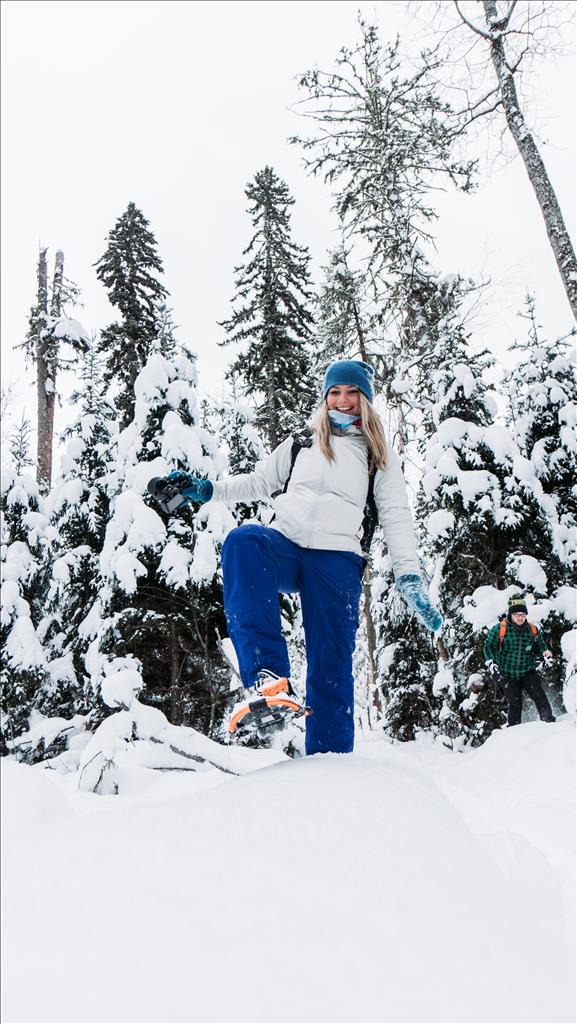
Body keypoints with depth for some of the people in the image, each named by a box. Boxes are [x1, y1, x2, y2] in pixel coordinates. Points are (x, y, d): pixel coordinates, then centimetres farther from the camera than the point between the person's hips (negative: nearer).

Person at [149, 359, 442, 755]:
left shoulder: (381, 457, 18)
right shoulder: (300, 444, 24)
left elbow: (397, 518, 11)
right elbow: (258, 483, 27)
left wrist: (411, 578, -1)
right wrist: (205, 489, 12)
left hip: (337, 559, -1)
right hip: (284, 546, 1)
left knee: (332, 666, -7)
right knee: (244, 540, -34)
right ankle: (269, 678, -43)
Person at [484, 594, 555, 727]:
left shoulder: (532, 629, 2)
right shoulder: (499, 629, -8)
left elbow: (540, 645, 15)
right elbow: (489, 647, -6)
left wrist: (545, 652, -8)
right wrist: (491, 663, -20)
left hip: (528, 671, 2)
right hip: (508, 675, -2)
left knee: (539, 696, -15)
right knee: (514, 705, -1)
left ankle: (549, 721, -5)